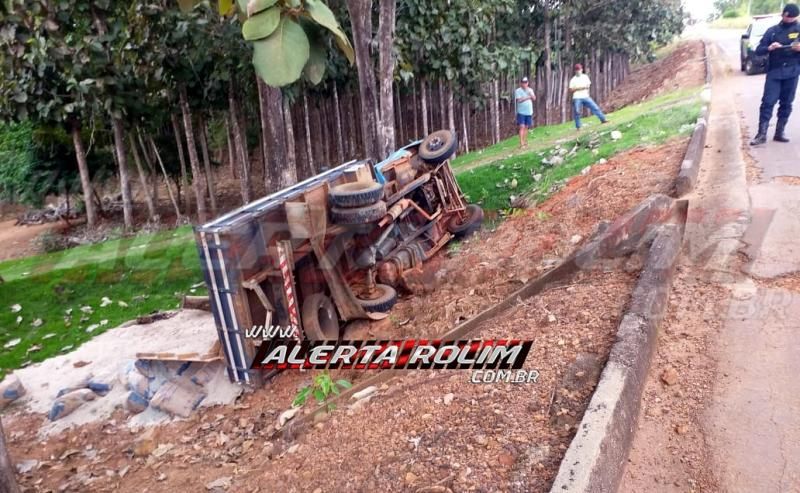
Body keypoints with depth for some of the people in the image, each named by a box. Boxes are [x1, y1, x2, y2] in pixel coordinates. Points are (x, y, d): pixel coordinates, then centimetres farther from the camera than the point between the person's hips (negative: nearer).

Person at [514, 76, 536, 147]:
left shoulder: (530, 90, 12)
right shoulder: (518, 90, -3)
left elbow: (534, 98, 1)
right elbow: (519, 100, -15)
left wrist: (530, 93, -14)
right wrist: (527, 97, -10)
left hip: (529, 112, 5)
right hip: (521, 112, -5)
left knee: (526, 127, 8)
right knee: (522, 127, -12)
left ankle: (525, 142, 15)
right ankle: (521, 143, -16)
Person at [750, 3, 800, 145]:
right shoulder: (772, 31, 5)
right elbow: (758, 50, 3)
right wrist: (769, 48, -18)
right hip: (774, 72, -1)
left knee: (786, 104, 5)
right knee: (767, 102, -9)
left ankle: (780, 132, 13)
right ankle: (762, 134, -9)